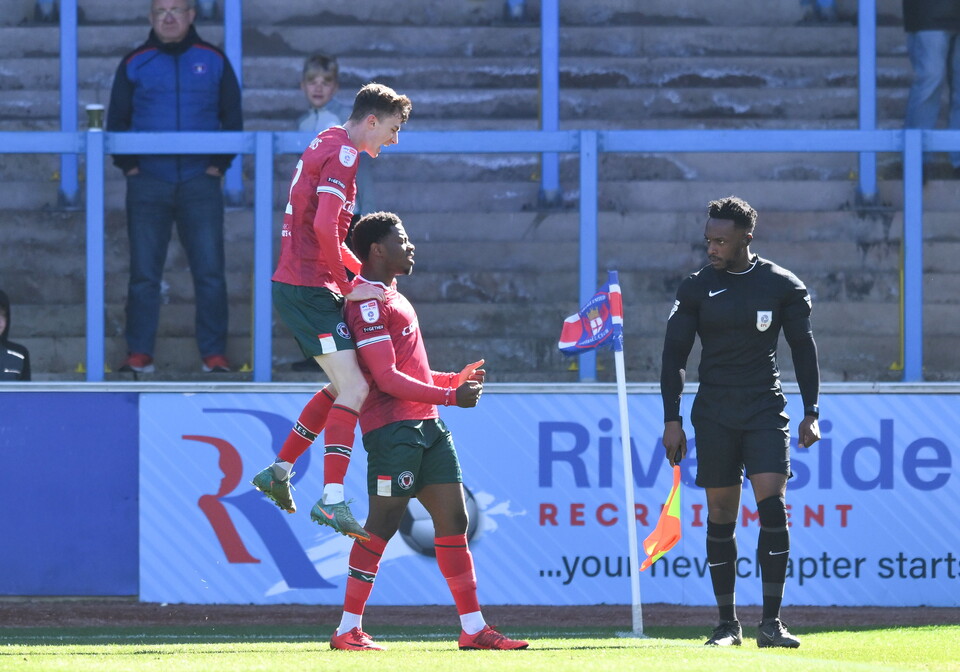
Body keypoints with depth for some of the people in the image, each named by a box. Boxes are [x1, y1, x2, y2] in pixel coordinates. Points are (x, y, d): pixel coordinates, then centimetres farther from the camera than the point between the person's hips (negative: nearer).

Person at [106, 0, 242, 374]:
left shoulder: (213, 61, 7)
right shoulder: (134, 64, 8)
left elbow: (233, 118, 12)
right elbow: (116, 121, 12)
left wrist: (220, 163, 1)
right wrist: (127, 164, 0)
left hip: (200, 181, 0)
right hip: (148, 183, 0)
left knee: (210, 272, -4)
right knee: (144, 273, 0)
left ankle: (214, 354, 0)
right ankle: (139, 354, 4)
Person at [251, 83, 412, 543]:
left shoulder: (326, 147, 19)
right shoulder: (341, 154, -13)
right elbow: (324, 228, -25)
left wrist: (363, 272, 21)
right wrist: (349, 288, -16)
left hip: (296, 286, 10)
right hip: (309, 288, -10)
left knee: (343, 387, 18)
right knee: (353, 389, -15)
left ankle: (279, 471, 24)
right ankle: (332, 500, -22)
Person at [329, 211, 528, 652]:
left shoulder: (392, 298, 22)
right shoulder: (368, 301, -11)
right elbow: (387, 378, -17)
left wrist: (456, 380, 20)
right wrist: (450, 396, -17)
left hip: (425, 426, 10)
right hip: (393, 428, -10)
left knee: (453, 519, 5)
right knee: (382, 525, -8)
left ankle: (473, 628, 6)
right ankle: (348, 631, -3)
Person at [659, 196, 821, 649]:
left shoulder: (783, 286, 2)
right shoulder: (696, 288, 4)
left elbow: (803, 350, 9)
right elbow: (674, 355, 6)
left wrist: (811, 413, 4)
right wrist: (672, 420, 0)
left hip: (766, 411, -1)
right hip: (713, 417, 1)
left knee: (772, 504, -15)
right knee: (720, 516, 1)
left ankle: (771, 623, -12)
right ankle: (728, 625, 8)